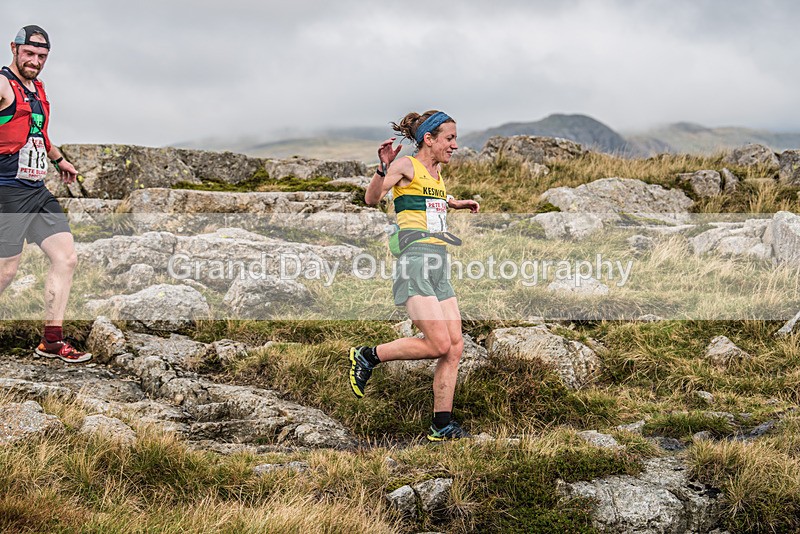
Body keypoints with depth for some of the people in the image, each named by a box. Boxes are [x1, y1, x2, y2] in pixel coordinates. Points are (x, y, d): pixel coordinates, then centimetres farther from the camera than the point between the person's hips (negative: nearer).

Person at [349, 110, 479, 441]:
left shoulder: (436, 172, 21)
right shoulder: (406, 166, -5)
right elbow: (372, 199, -18)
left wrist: (455, 204, 36)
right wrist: (383, 168, -32)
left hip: (438, 267, 9)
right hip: (414, 263, -9)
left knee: (455, 346, 0)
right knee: (439, 345, -16)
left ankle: (442, 426, 5)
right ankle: (367, 356, 3)